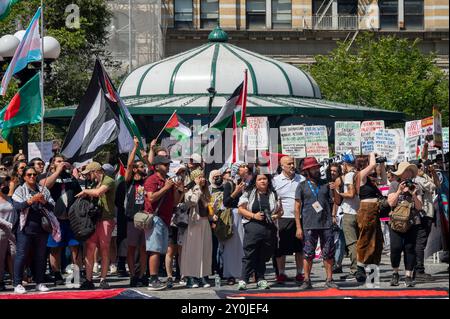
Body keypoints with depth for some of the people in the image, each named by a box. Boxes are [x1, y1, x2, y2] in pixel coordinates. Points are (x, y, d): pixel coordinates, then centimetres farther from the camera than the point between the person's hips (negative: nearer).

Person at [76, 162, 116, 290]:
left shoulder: (108, 181, -5)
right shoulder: (95, 183, 22)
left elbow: (98, 192, -20)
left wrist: (85, 191, -6)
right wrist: (85, 194, 2)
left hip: (106, 219, -7)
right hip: (93, 219, 7)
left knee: (104, 250, -2)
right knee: (89, 249, -2)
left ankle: (103, 279, 4)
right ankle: (88, 280, -1)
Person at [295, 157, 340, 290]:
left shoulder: (326, 184, 10)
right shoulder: (302, 186, 4)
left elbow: (337, 202, 10)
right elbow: (297, 207, 2)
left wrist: (334, 190, -10)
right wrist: (298, 227, -4)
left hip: (326, 224, 2)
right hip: (309, 226, -2)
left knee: (328, 254, 3)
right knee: (308, 254, -1)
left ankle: (329, 280, 9)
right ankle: (307, 280, 6)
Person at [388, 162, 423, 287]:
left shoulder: (416, 187, 9)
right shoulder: (394, 185, 6)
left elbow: (419, 207, 3)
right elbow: (391, 203, -3)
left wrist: (414, 195, -11)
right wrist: (399, 191, -12)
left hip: (412, 222, 1)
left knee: (410, 248, -3)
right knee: (396, 247, -12)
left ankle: (408, 276, 1)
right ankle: (395, 273, 9)